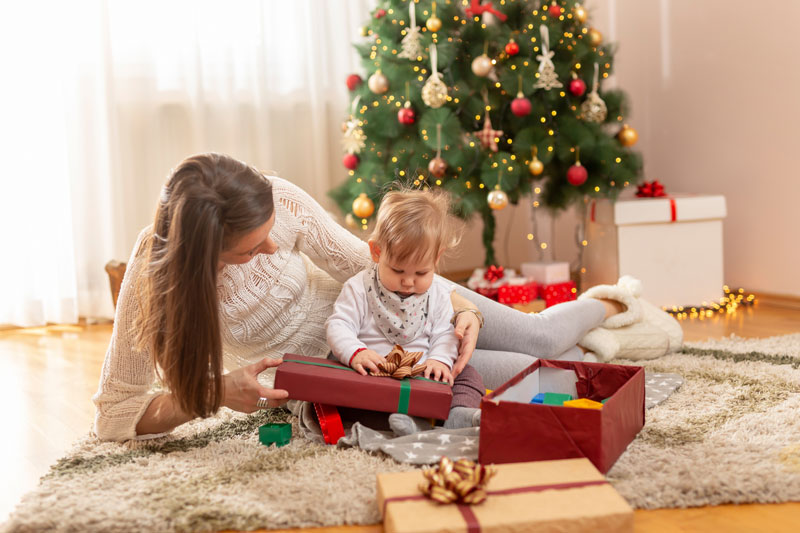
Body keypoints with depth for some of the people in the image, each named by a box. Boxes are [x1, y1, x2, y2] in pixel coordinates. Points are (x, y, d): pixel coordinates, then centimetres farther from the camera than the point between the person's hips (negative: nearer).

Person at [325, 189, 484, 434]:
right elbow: (338, 326, -9)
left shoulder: (438, 293, 3)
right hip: (373, 374, -3)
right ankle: (404, 420, -49)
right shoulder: (360, 288, -5)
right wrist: (355, 353, -29)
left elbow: (445, 333, 5)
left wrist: (440, 359, -17)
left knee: (468, 375, -10)